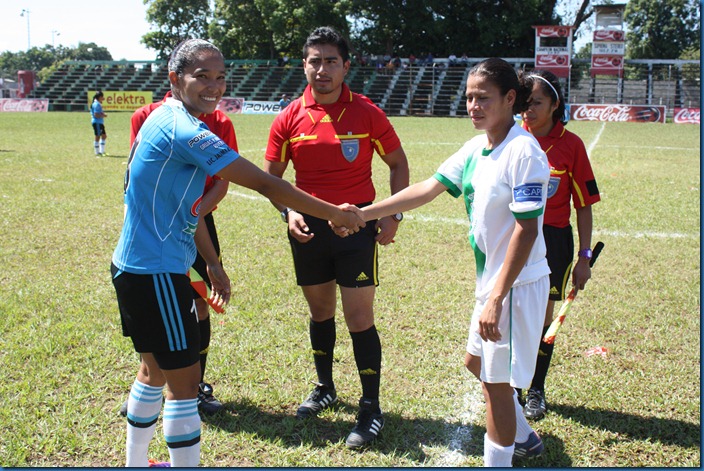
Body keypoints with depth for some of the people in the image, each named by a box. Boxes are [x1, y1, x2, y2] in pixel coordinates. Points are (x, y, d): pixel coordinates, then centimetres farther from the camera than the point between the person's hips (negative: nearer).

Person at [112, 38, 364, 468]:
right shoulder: (184, 129, -20)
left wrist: (212, 262, 21)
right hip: (156, 271, -11)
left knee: (155, 368, 23)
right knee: (184, 380, -2)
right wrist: (335, 214, -15)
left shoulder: (167, 120, 11)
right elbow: (265, 183, -22)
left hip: (133, 268, 11)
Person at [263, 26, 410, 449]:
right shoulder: (290, 118, 1)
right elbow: (271, 176, 9)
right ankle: (325, 389, 37)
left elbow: (398, 163, 5)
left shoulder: (367, 112, -5)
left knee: (360, 319, -4)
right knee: (320, 312, 17)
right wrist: (287, 212, -8)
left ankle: (371, 410, 10)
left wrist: (394, 213, -4)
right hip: (309, 228, 3)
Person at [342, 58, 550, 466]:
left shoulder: (523, 151, -20)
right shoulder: (476, 149, 5)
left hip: (517, 284, -10)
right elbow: (428, 188, 6)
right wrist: (362, 214, 3)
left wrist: (497, 298, -25)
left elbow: (526, 230, -23)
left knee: (497, 380, 1)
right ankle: (523, 437, 45)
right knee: (477, 361, 24)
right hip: (491, 279, 10)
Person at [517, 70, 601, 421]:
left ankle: (536, 390, 25)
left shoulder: (571, 145, -6)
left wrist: (584, 257, -4)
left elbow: (584, 205, -2)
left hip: (553, 239, -1)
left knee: (542, 317, 6)